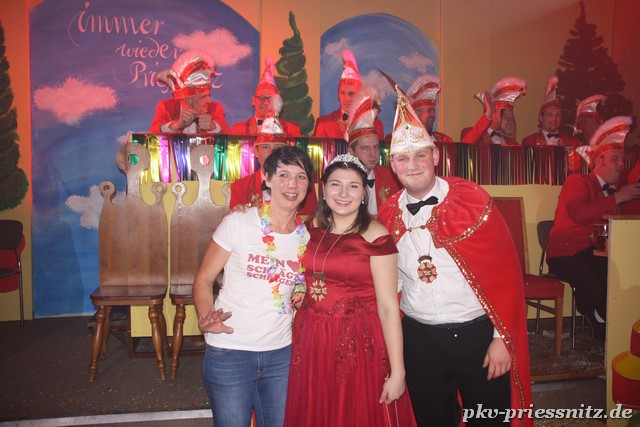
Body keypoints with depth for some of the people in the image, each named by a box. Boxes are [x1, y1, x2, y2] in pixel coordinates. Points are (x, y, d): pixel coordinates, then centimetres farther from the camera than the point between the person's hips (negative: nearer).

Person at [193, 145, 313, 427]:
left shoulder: (307, 236, 3)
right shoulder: (236, 224, -9)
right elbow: (204, 279, -5)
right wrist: (206, 317, -21)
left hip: (281, 353, 4)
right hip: (229, 352, -3)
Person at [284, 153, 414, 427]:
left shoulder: (375, 235, -12)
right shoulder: (312, 227, 4)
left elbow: (388, 307, -13)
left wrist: (397, 371, -14)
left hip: (359, 346, -5)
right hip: (310, 343, 5)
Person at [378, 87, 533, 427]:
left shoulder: (473, 200, -10)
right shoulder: (388, 215, 0)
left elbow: (505, 271, -8)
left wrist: (503, 337, -9)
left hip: (478, 333, -2)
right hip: (419, 338, 3)